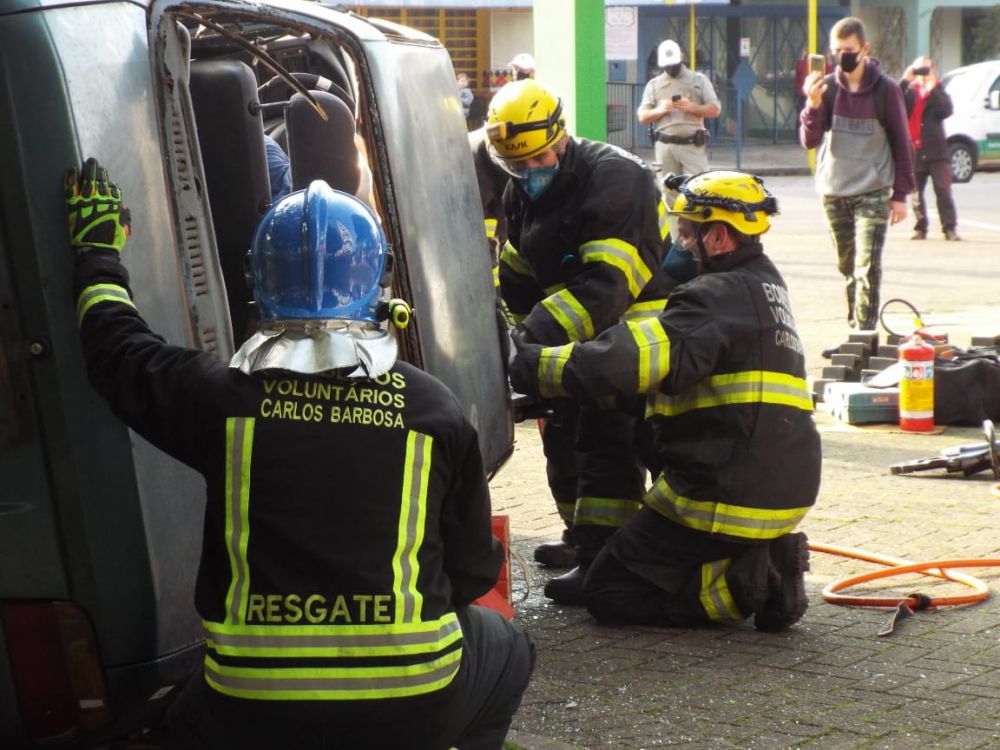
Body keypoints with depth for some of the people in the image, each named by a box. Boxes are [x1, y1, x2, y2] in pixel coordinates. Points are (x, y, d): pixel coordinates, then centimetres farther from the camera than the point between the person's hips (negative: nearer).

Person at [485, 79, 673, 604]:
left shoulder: (612, 178, -26)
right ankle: (583, 537, 34)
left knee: (607, 437, -17)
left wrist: (538, 335, -41)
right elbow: (516, 279, 12)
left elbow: (604, 283, -35)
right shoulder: (521, 194, 3)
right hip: (579, 333, 9)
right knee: (563, 433, 16)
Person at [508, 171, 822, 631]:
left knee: (609, 593, 1)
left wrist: (529, 364, -21)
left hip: (728, 496, -9)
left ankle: (751, 584, -9)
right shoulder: (763, 284, 15)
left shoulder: (719, 296, -16)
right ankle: (768, 564, 7)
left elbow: (633, 359, -28)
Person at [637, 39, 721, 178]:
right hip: (666, 146, 1)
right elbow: (642, 116, 9)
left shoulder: (699, 80, 10)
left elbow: (715, 109, 5)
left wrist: (692, 107, -12)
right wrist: (659, 110, -11)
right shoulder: (654, 84, 13)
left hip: (693, 146, -1)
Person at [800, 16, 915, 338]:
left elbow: (901, 143, 0)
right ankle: (855, 331, 21)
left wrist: (900, 194, -2)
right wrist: (813, 104, -22)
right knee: (847, 267, 11)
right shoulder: (827, 87, 1)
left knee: (867, 268, -12)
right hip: (833, 192, 3)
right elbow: (809, 140, -4)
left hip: (872, 193, -3)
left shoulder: (886, 89, -5)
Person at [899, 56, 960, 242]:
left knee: (943, 191, -5)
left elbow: (946, 110, -12)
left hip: (936, 151, -2)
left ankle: (950, 228, -5)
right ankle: (920, 228, 12)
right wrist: (905, 80, -15)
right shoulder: (908, 91, 9)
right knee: (916, 192, 5)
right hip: (914, 150, 2)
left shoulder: (938, 92, 7)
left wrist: (933, 88, -14)